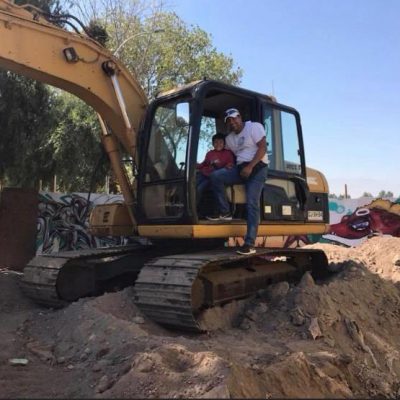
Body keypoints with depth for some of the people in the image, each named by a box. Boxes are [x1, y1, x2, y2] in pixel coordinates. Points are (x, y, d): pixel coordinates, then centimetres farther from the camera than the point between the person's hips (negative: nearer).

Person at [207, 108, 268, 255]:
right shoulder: (229, 138, 20)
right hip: (240, 168, 6)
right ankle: (225, 213, -9)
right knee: (215, 176, -16)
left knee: (252, 204, -18)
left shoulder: (254, 127, -1)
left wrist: (250, 166, -20)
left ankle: (250, 243, -21)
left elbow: (263, 148, -11)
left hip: (257, 167, -6)